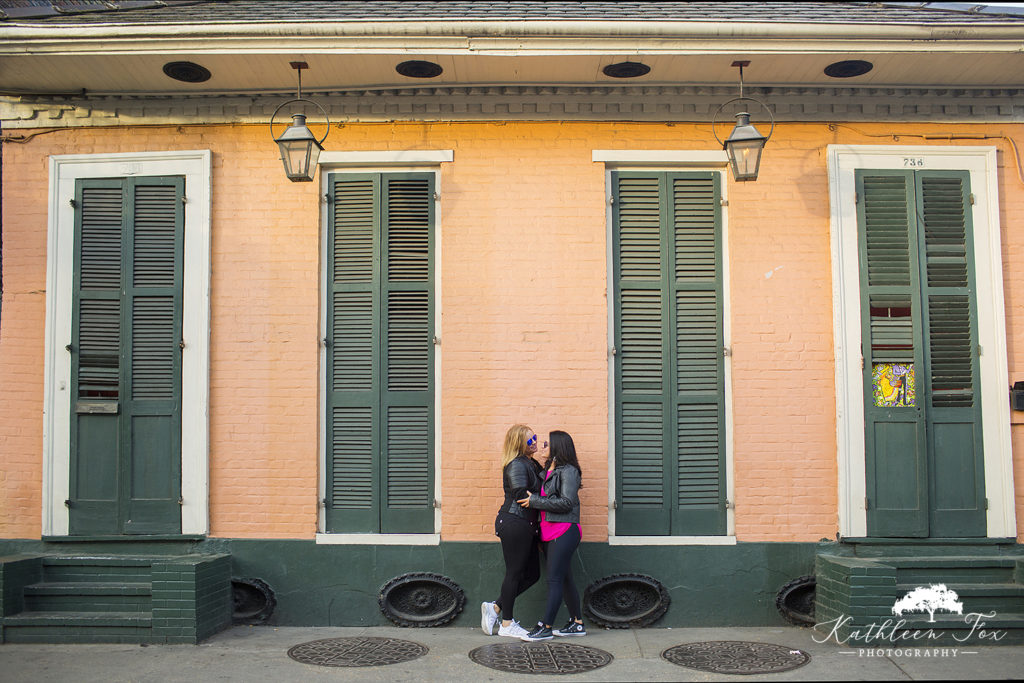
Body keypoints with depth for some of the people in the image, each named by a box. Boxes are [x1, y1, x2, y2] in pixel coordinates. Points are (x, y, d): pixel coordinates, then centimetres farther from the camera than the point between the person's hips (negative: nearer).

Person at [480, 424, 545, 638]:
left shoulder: (531, 463, 17)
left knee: (532, 573, 11)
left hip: (526, 525, 10)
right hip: (514, 523, -10)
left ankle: (495, 607, 19)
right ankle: (507, 624, 10)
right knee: (515, 573, -1)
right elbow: (521, 494, -20)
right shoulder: (516, 464, -13)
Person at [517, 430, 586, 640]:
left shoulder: (568, 471, -10)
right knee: (564, 579, 13)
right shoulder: (548, 470, 17)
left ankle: (546, 627, -6)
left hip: (564, 532, -9)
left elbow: (567, 502, -19)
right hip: (549, 532, 9)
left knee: (554, 579, -8)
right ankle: (577, 623, 21)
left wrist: (535, 501, -16)